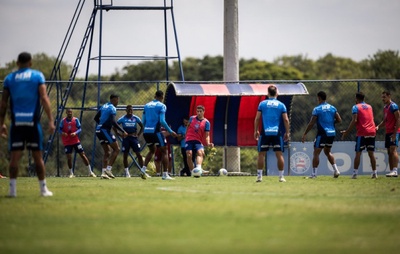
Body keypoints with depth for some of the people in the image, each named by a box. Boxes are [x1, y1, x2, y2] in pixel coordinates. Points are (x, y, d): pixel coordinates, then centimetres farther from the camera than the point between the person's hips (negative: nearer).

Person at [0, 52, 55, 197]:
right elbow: (44, 98, -6)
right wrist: (51, 120, -8)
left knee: (15, 157, 1)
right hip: (32, 122, -1)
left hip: (16, 123, 1)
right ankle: (43, 189, 10)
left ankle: (12, 189, -6)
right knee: (37, 156, 6)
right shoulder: (37, 76, 4)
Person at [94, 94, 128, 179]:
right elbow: (113, 122, -21)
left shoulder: (104, 106, 16)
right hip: (105, 130, -9)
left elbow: (96, 118, 21)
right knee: (116, 149, -2)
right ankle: (108, 169, -11)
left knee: (107, 152, 13)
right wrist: (123, 131, -18)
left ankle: (104, 172, 5)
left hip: (99, 130, 9)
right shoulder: (112, 108, -10)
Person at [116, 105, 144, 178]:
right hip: (126, 138, 0)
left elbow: (142, 127, 13)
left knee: (138, 154, -6)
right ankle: (127, 172, 7)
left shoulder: (136, 118, 3)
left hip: (134, 137, 0)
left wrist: (138, 135, 1)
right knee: (125, 155, 0)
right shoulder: (123, 118, -1)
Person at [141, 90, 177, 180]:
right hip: (155, 131, -6)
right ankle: (165, 174, -3)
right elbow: (162, 121, -14)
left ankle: (143, 169, 8)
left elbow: (143, 121, 13)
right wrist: (170, 131, -8)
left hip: (146, 131, 6)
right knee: (164, 152, 3)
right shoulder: (161, 106, -5)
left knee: (152, 150, 24)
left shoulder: (147, 105, 13)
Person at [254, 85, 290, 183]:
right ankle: (281, 176, 3)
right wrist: (287, 132, 6)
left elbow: (257, 118, 2)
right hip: (277, 133, 0)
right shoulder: (281, 105, 4)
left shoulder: (262, 104, 4)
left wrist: (256, 131, 10)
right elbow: (286, 120, 0)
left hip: (265, 133, 0)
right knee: (279, 154, 4)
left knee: (261, 154, 6)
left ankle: (259, 176, 3)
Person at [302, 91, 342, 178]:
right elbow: (339, 120, 7)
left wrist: (304, 134, -3)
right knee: (327, 152, 23)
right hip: (332, 133, 6)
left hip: (322, 134, -6)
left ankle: (314, 173, -3)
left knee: (316, 153, 1)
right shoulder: (332, 108, 8)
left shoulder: (317, 109, -8)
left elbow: (311, 123, -9)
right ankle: (336, 170, 12)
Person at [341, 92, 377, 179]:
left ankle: (355, 173, -5)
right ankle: (374, 173, 3)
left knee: (358, 153, -2)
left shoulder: (356, 107, -2)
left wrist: (346, 132, -10)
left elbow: (354, 121, -12)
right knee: (371, 153, 7)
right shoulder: (369, 107, 17)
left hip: (362, 133, -5)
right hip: (372, 132, 5)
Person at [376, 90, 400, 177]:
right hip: (388, 132, 9)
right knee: (389, 152, 7)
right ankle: (391, 171, 7)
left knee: (393, 150, -17)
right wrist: (378, 126, 7)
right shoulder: (385, 108, 18)